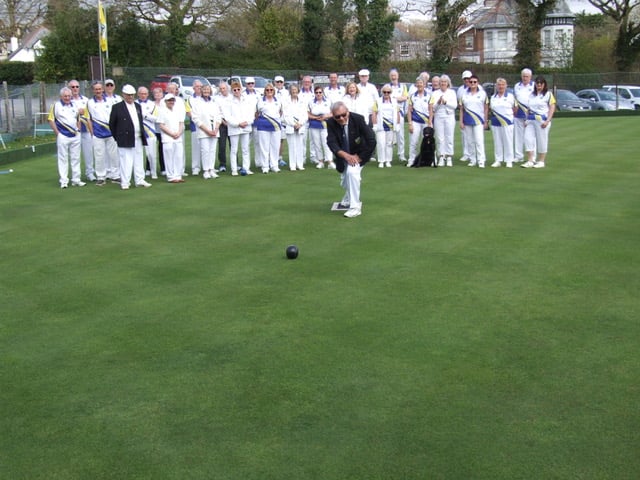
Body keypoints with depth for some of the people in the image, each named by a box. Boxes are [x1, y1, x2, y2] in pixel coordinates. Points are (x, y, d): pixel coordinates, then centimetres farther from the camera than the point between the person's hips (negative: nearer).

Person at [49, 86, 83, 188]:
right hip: (62, 136, -4)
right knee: (63, 159, 1)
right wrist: (57, 133, -9)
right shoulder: (56, 106, -3)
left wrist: (78, 130, 7)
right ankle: (63, 181, 5)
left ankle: (76, 180, 15)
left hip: (75, 135, 4)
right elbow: (51, 120, -4)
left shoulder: (75, 106, 11)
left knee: (76, 158, 8)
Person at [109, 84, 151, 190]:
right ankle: (124, 183, 2)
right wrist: (117, 137, 0)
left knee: (139, 160, 9)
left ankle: (139, 180, 16)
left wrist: (142, 135, 11)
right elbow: (112, 124, 1)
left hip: (138, 138, 6)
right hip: (125, 140, -5)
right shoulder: (117, 107, -3)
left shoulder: (138, 106, 15)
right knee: (126, 161, -4)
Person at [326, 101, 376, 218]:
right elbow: (331, 142, -27)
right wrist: (346, 155, -41)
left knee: (352, 171, -31)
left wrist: (359, 157, -25)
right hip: (342, 155, 4)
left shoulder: (358, 119, -27)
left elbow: (371, 141, -27)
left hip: (359, 154, -4)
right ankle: (347, 200, 56)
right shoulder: (331, 123, -21)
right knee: (345, 182, 20)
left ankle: (355, 207, -21)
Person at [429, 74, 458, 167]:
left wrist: (446, 102, -14)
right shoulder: (435, 93, 9)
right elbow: (432, 107, 3)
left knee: (449, 138, -2)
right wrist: (438, 102, -14)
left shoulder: (452, 92, 8)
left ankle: (449, 158, 2)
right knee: (439, 138, -3)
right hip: (438, 117, 1)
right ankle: (441, 158, 1)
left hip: (449, 117, 0)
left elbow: (455, 105, -3)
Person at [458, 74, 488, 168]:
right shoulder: (464, 94, 8)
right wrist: (461, 121, 4)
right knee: (470, 141, 6)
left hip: (479, 121, -3)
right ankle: (472, 160, 15)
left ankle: (481, 161, -10)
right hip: (467, 121, 3)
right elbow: (461, 109, 10)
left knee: (479, 141, -11)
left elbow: (486, 108, 6)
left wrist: (486, 121, 2)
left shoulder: (482, 94, 4)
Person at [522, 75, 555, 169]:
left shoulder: (548, 94, 1)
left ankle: (541, 161, 9)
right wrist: (527, 119, 11)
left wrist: (547, 121, -15)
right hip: (531, 119, 5)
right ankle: (530, 161, 0)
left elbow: (552, 108, -5)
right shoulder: (532, 95, 17)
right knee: (528, 138, -4)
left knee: (542, 140, 0)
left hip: (542, 120, -5)